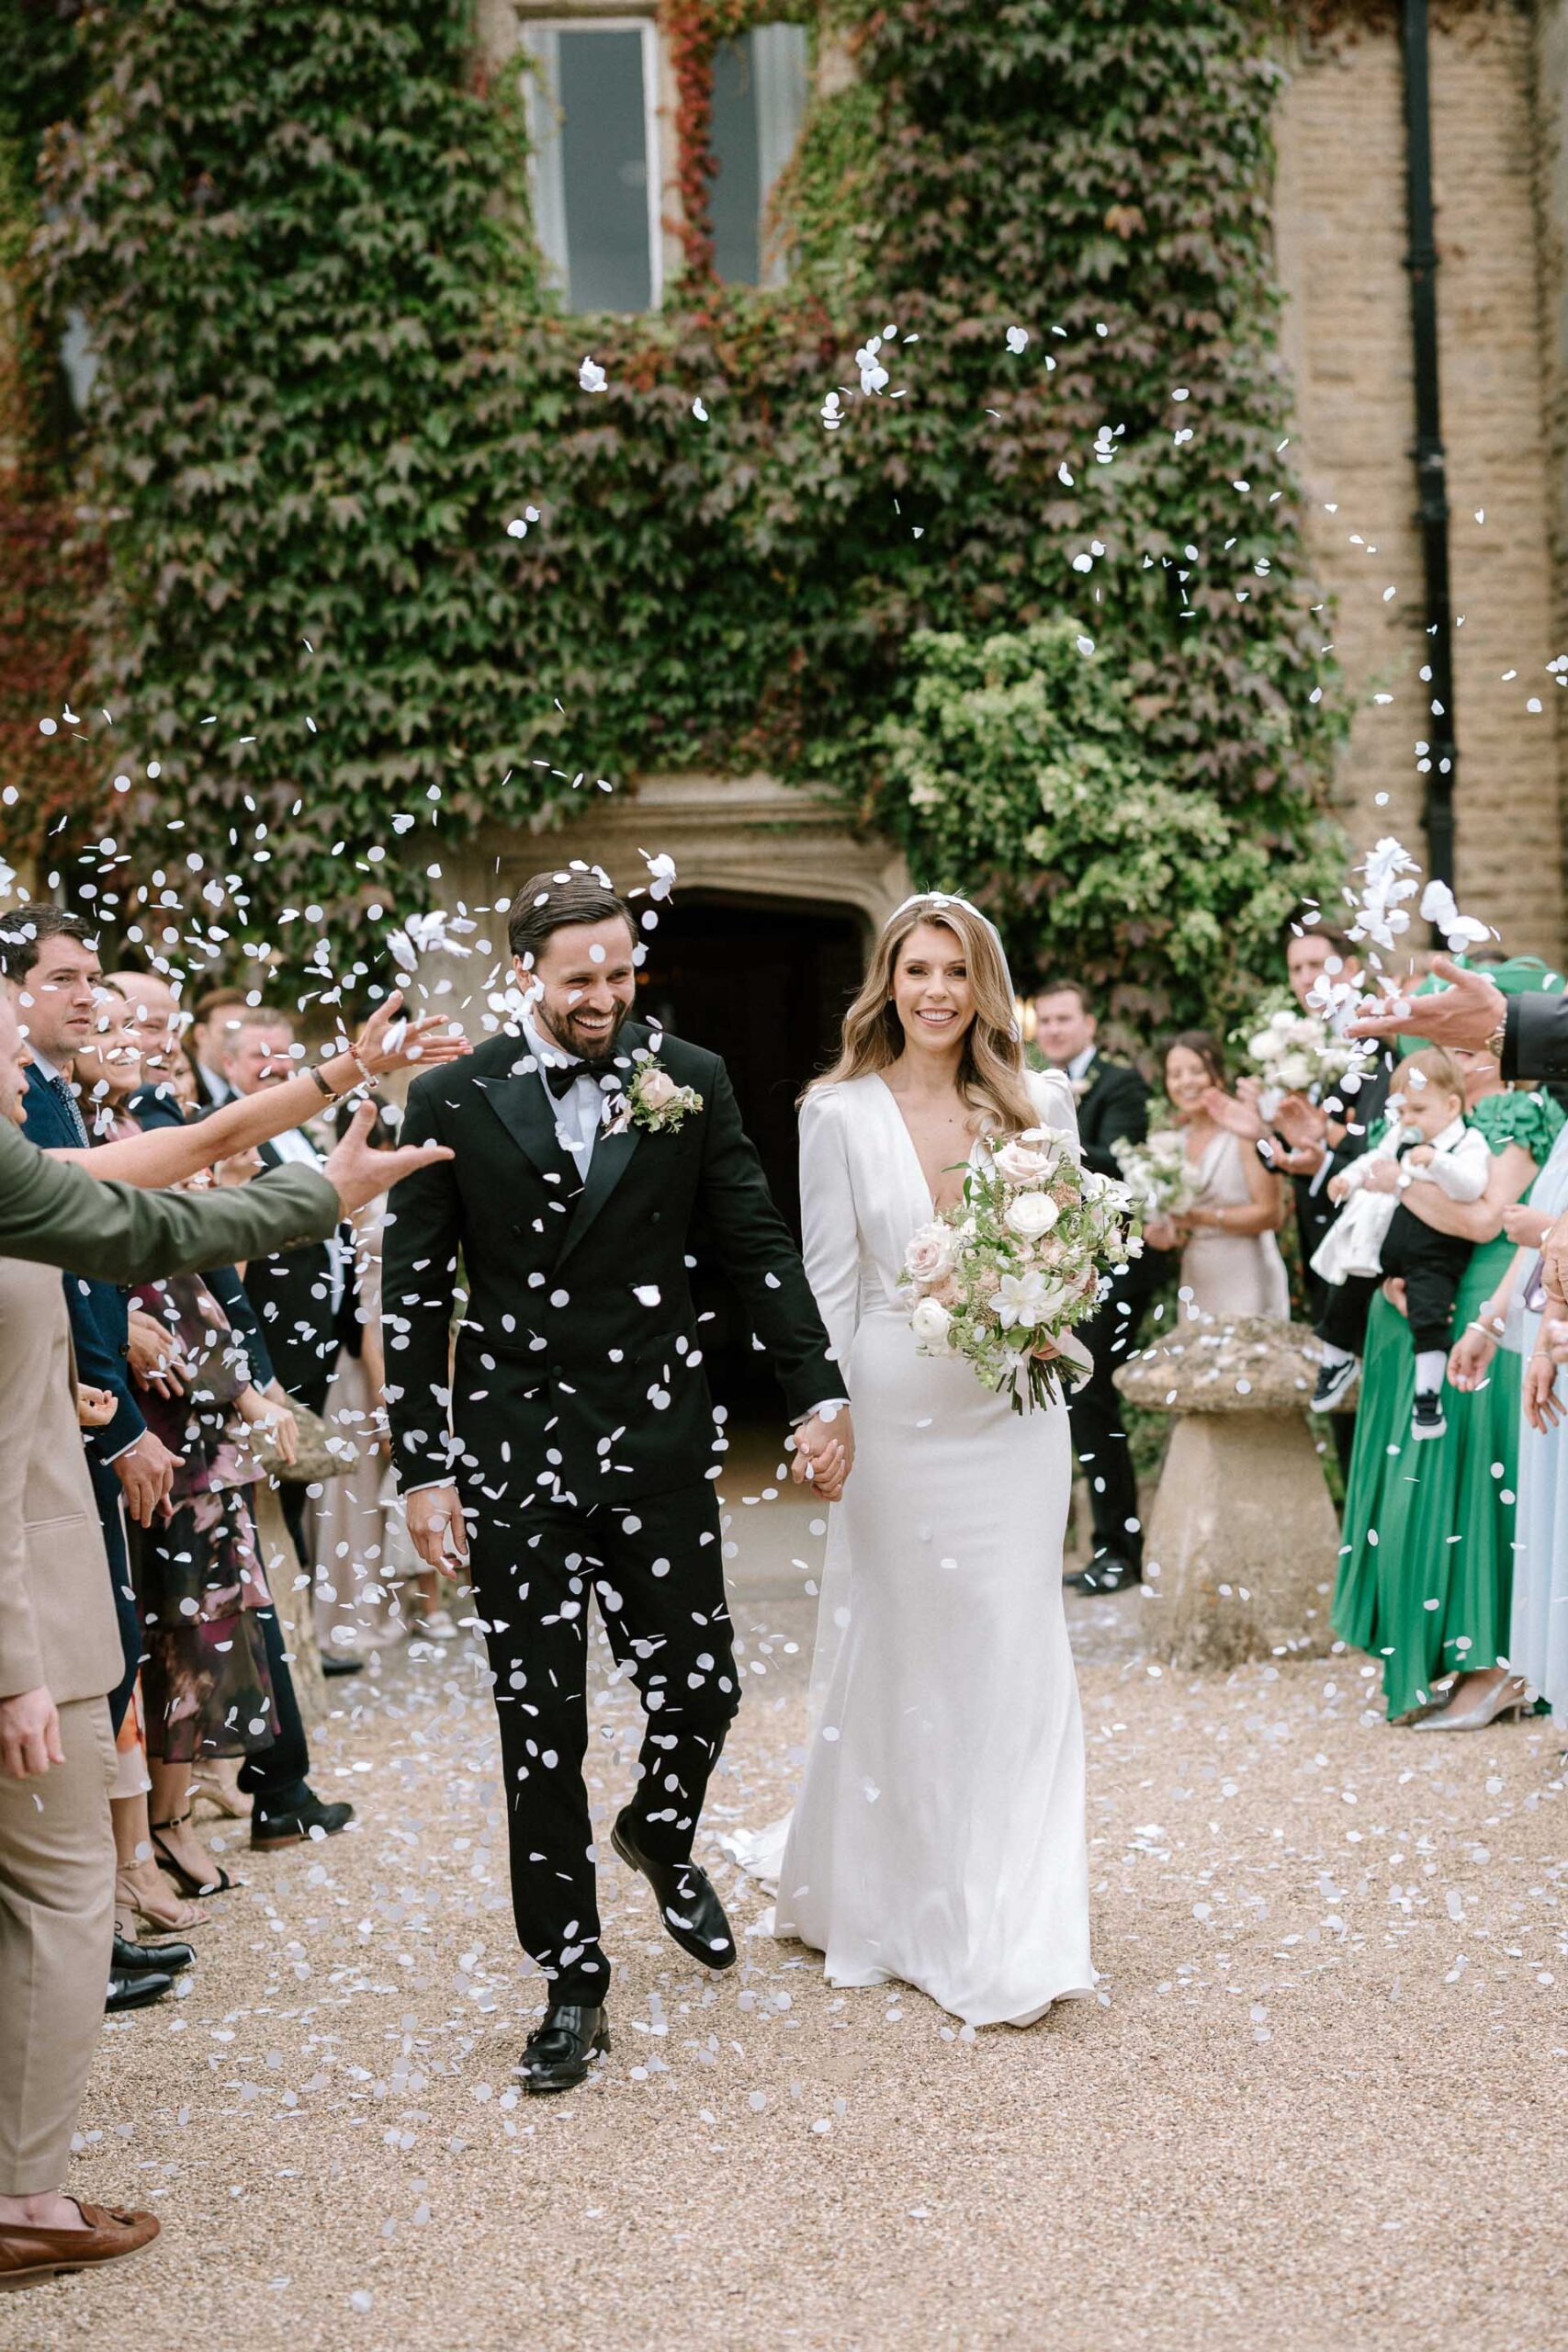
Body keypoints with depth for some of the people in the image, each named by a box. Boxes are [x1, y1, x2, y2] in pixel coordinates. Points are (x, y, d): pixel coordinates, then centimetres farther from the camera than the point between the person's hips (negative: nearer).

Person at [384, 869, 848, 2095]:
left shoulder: (690, 1079, 1)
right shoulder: (453, 1100, -2)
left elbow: (759, 1246, 5)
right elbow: (415, 1295, 0)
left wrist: (818, 1394, -1)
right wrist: (425, 1468, -3)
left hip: (661, 1441, 1)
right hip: (517, 1452, -1)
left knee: (701, 1687, 3)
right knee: (541, 1728, 5)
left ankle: (662, 1834, 39)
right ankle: (574, 1984, 20)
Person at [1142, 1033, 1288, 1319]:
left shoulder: (1242, 1126, -8)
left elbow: (1272, 1213, -11)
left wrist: (1201, 1217, -16)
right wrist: (1163, 1233, -1)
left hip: (1245, 1283, -5)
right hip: (1197, 1284, 5)